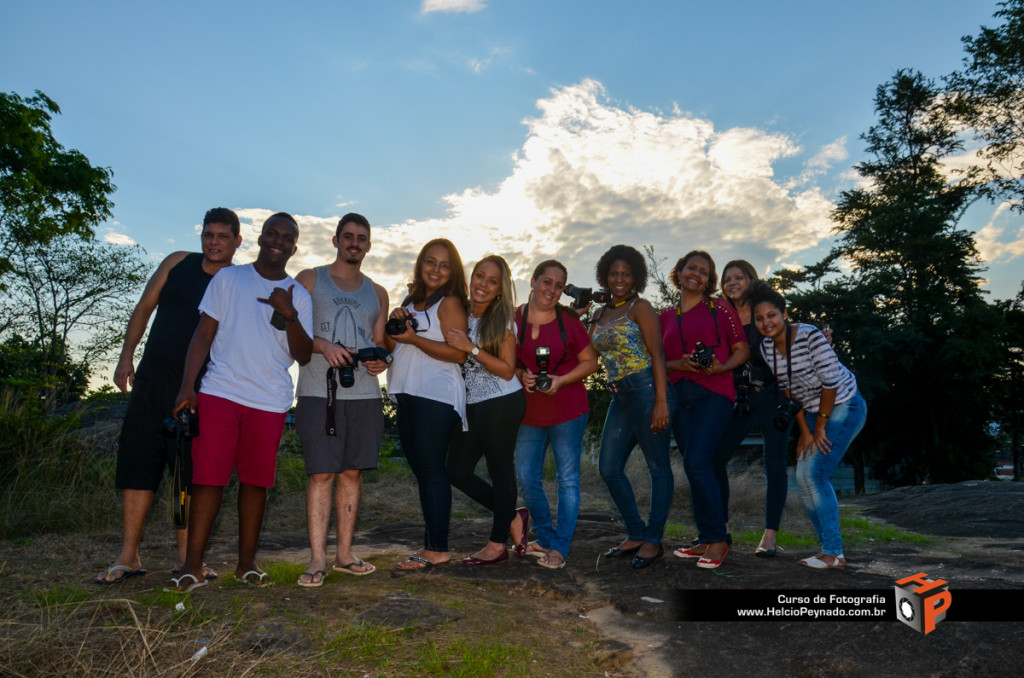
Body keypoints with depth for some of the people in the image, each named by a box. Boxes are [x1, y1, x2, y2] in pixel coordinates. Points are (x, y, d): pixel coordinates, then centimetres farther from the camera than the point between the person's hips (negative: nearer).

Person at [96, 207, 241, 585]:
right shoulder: (177, 263, 8)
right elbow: (144, 308, 13)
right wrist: (126, 356, 5)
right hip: (152, 380, 3)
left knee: (192, 472, 1)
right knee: (137, 464, 3)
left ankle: (184, 557, 12)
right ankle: (128, 557, 13)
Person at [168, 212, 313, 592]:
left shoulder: (299, 297, 10)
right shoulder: (228, 279, 9)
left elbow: (303, 356, 2)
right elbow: (203, 334, 5)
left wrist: (290, 316, -14)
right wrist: (187, 386, -5)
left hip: (270, 401, 1)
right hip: (220, 391, -1)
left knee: (256, 480, 5)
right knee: (209, 477, -3)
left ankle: (246, 562, 16)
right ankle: (193, 567, 5)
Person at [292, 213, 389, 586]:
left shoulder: (377, 293, 19)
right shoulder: (309, 280, 9)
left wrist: (380, 361, -3)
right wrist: (323, 345, -16)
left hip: (364, 393, 4)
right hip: (319, 392, -3)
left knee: (352, 472, 6)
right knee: (321, 474, -6)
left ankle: (344, 554, 15)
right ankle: (317, 559, 1)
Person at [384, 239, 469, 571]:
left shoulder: (450, 303, -4)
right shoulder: (412, 300, 19)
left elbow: (459, 353, -15)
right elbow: (391, 346, 19)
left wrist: (414, 339, -17)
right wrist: (393, 323, 0)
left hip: (436, 397, -8)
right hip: (408, 395, 8)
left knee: (431, 469, -8)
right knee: (422, 471, 10)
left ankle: (438, 548, -1)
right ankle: (430, 544, 18)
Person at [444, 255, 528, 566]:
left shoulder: (503, 319, -7)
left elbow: (507, 370, -12)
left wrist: (471, 348, -21)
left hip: (502, 403, -6)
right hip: (472, 405, 7)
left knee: (500, 470, 1)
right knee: (458, 471, 7)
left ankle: (498, 544, 17)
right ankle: (513, 518, 24)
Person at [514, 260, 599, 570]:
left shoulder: (569, 321, -2)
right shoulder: (513, 319, 1)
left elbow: (590, 362, 1)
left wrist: (560, 380, -13)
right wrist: (521, 376, -12)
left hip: (568, 411, -2)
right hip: (528, 413, 2)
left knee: (567, 479, 2)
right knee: (527, 479, 8)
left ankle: (560, 548, 14)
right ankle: (546, 538, 29)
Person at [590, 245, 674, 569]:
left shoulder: (640, 308, -3)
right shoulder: (601, 314, 17)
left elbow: (657, 355, -11)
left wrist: (661, 402, -17)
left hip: (646, 389, -8)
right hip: (620, 396, 8)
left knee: (658, 466, 2)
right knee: (609, 467, 8)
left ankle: (653, 540, 13)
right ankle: (636, 534, 22)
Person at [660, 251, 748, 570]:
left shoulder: (719, 309, 4)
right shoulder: (665, 316, 14)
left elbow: (742, 350, 5)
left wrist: (721, 367, -13)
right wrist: (679, 364, -7)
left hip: (714, 392, -4)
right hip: (679, 396, 4)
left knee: (696, 462, -16)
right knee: (695, 467, 7)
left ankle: (718, 538, -1)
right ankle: (706, 540, 17)